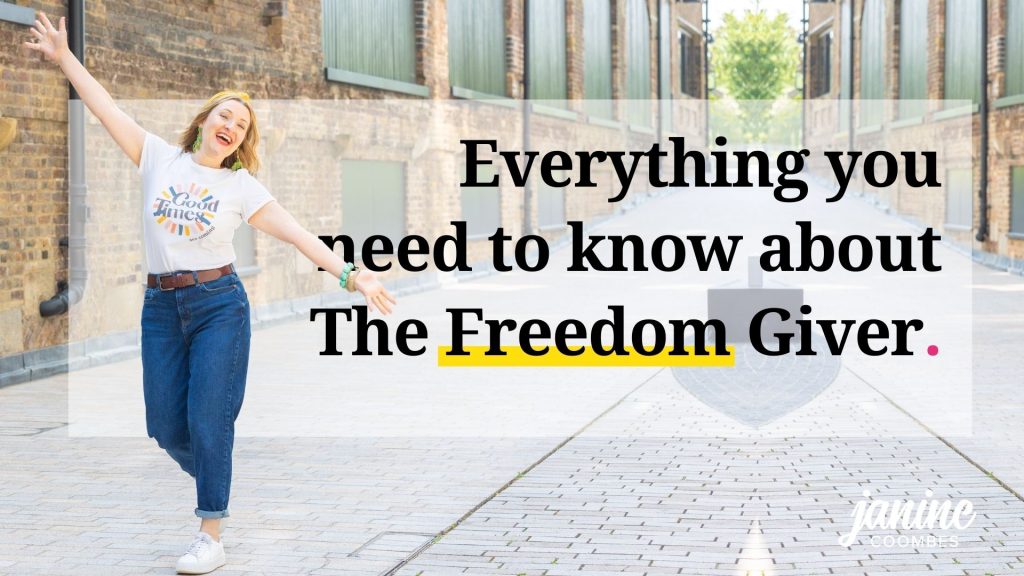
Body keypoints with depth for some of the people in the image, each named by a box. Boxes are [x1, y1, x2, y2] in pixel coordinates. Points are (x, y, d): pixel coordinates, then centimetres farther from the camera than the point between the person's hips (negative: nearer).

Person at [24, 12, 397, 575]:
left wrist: (350, 275, -15)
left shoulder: (241, 186, 1)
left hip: (218, 303, -2)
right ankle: (213, 480, 35)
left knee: (207, 419, -8)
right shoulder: (160, 157, 6)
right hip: (160, 306, 3)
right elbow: (107, 107, 5)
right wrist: (64, 57, 2)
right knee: (166, 425, 4)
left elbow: (297, 233, -6)